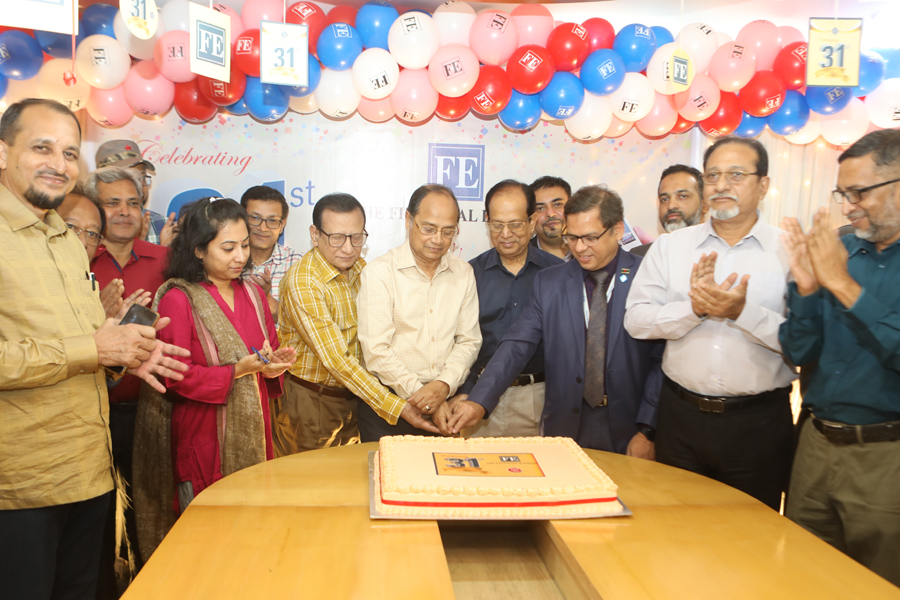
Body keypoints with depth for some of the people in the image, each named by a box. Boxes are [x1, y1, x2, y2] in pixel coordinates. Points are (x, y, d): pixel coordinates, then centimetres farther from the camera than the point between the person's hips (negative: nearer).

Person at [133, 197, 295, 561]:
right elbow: (177, 376, -14)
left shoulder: (252, 293, 11)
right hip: (202, 439, -5)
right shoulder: (178, 299, -8)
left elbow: (270, 350, 19)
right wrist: (240, 369, -22)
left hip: (251, 435, 6)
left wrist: (275, 364, -4)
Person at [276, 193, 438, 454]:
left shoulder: (359, 267, 1)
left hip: (354, 397, 6)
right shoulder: (301, 283, -23)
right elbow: (336, 359, -27)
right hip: (309, 405, -6)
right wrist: (397, 406, -31)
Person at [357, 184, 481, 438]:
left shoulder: (463, 273, 9)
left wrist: (444, 385, -11)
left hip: (447, 398, 3)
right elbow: (376, 351, -10)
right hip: (388, 402, -3)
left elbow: (468, 341, 7)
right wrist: (424, 398, -12)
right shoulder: (379, 272, -5)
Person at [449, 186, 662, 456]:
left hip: (628, 432, -1)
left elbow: (663, 361, -4)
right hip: (564, 428, 2)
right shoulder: (549, 283, 3)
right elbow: (517, 346, -4)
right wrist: (479, 402, -16)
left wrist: (647, 431, -9)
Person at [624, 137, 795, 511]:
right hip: (682, 414, 2)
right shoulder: (669, 246, 4)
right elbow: (636, 320, -4)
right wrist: (694, 308, -18)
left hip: (758, 422, -2)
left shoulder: (789, 251, -3)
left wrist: (743, 312, -23)